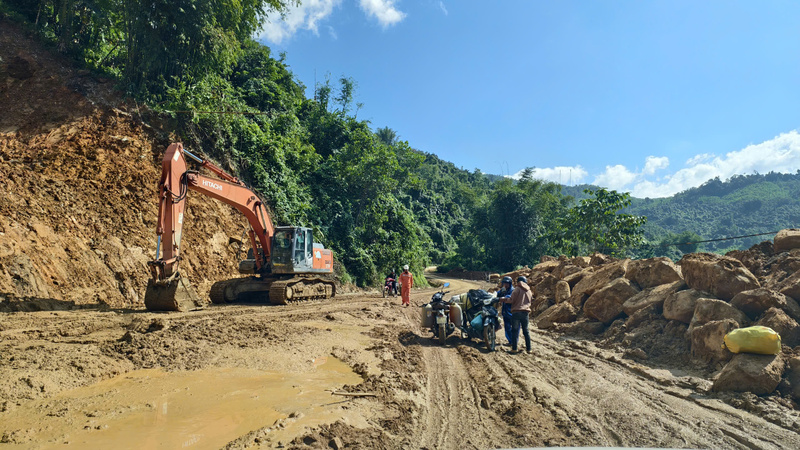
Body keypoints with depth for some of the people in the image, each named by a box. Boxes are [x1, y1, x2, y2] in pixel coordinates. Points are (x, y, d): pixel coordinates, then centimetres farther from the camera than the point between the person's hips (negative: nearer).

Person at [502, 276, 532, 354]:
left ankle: (514, 348, -4)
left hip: (517, 311, -5)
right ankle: (528, 348, 12)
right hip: (526, 312, 5)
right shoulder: (529, 290, 14)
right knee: (526, 331, 12)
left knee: (515, 330, -1)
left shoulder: (518, 289, -4)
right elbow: (529, 301, 18)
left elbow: (512, 300, -9)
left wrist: (504, 300, 5)